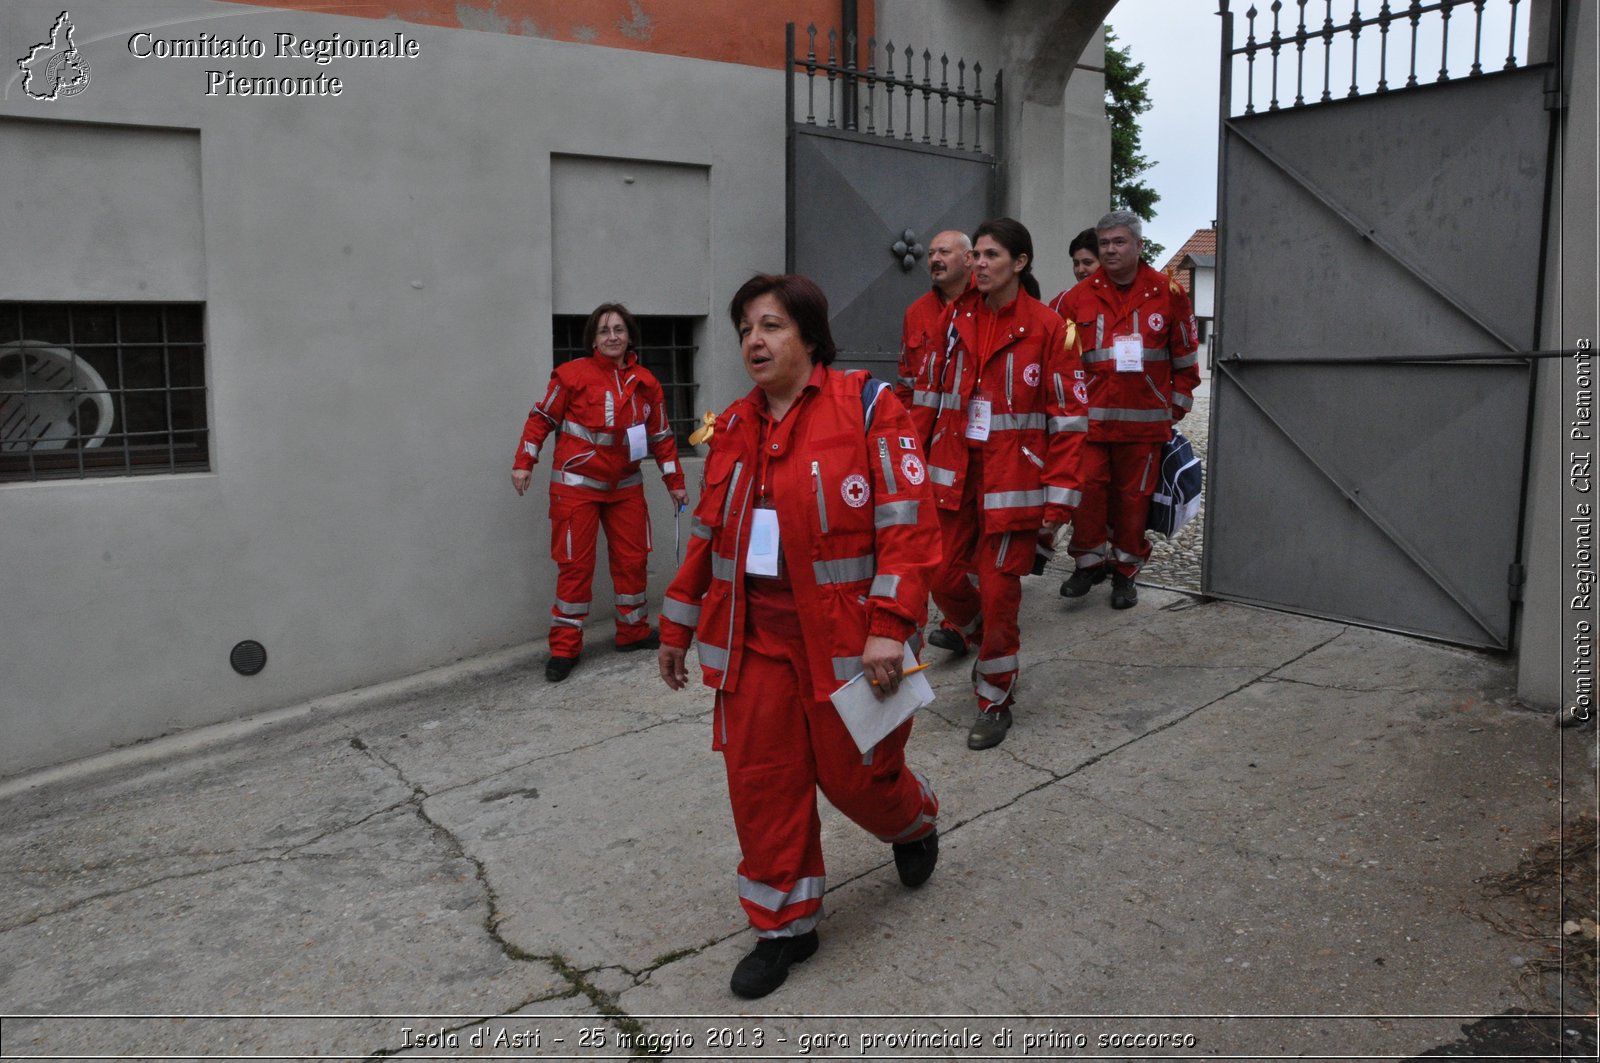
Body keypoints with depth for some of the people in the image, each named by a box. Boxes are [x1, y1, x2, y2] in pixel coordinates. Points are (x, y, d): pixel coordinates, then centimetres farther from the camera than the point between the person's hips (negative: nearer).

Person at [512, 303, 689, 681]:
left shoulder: (645, 383, 4)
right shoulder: (573, 374, -8)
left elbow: (661, 436, 10)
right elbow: (543, 418, -1)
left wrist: (674, 482, 11)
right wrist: (524, 462, -6)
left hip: (626, 486, 4)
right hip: (577, 484, -4)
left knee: (632, 559, 9)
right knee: (575, 564, -3)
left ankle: (633, 632, 25)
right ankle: (564, 647, 6)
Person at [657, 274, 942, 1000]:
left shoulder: (866, 406, -9)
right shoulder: (734, 428, 8)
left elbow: (907, 522, -14)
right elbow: (708, 535, 15)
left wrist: (891, 627, -22)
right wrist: (678, 626, 18)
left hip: (844, 638, -5)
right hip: (754, 637, 5)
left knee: (853, 774, 8)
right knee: (761, 781, 7)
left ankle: (914, 822, 45)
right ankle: (784, 927, 27)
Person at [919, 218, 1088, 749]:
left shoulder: (1047, 328, -9)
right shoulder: (958, 321, 6)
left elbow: (1068, 419, -9)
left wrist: (1060, 497, -12)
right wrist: (927, 465, 13)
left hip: (1012, 478, -4)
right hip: (956, 474, 5)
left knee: (998, 589, 0)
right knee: (942, 575, 10)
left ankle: (995, 700, 18)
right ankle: (967, 628, 46)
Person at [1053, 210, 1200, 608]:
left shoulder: (1168, 293, 4)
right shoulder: (1079, 297, 4)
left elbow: (1186, 354, 10)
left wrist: (1177, 404, 9)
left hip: (1144, 419, 0)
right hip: (1090, 416, 0)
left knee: (1133, 494, 6)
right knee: (1088, 487, -7)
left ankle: (1125, 571, 20)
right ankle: (1090, 561, 12)